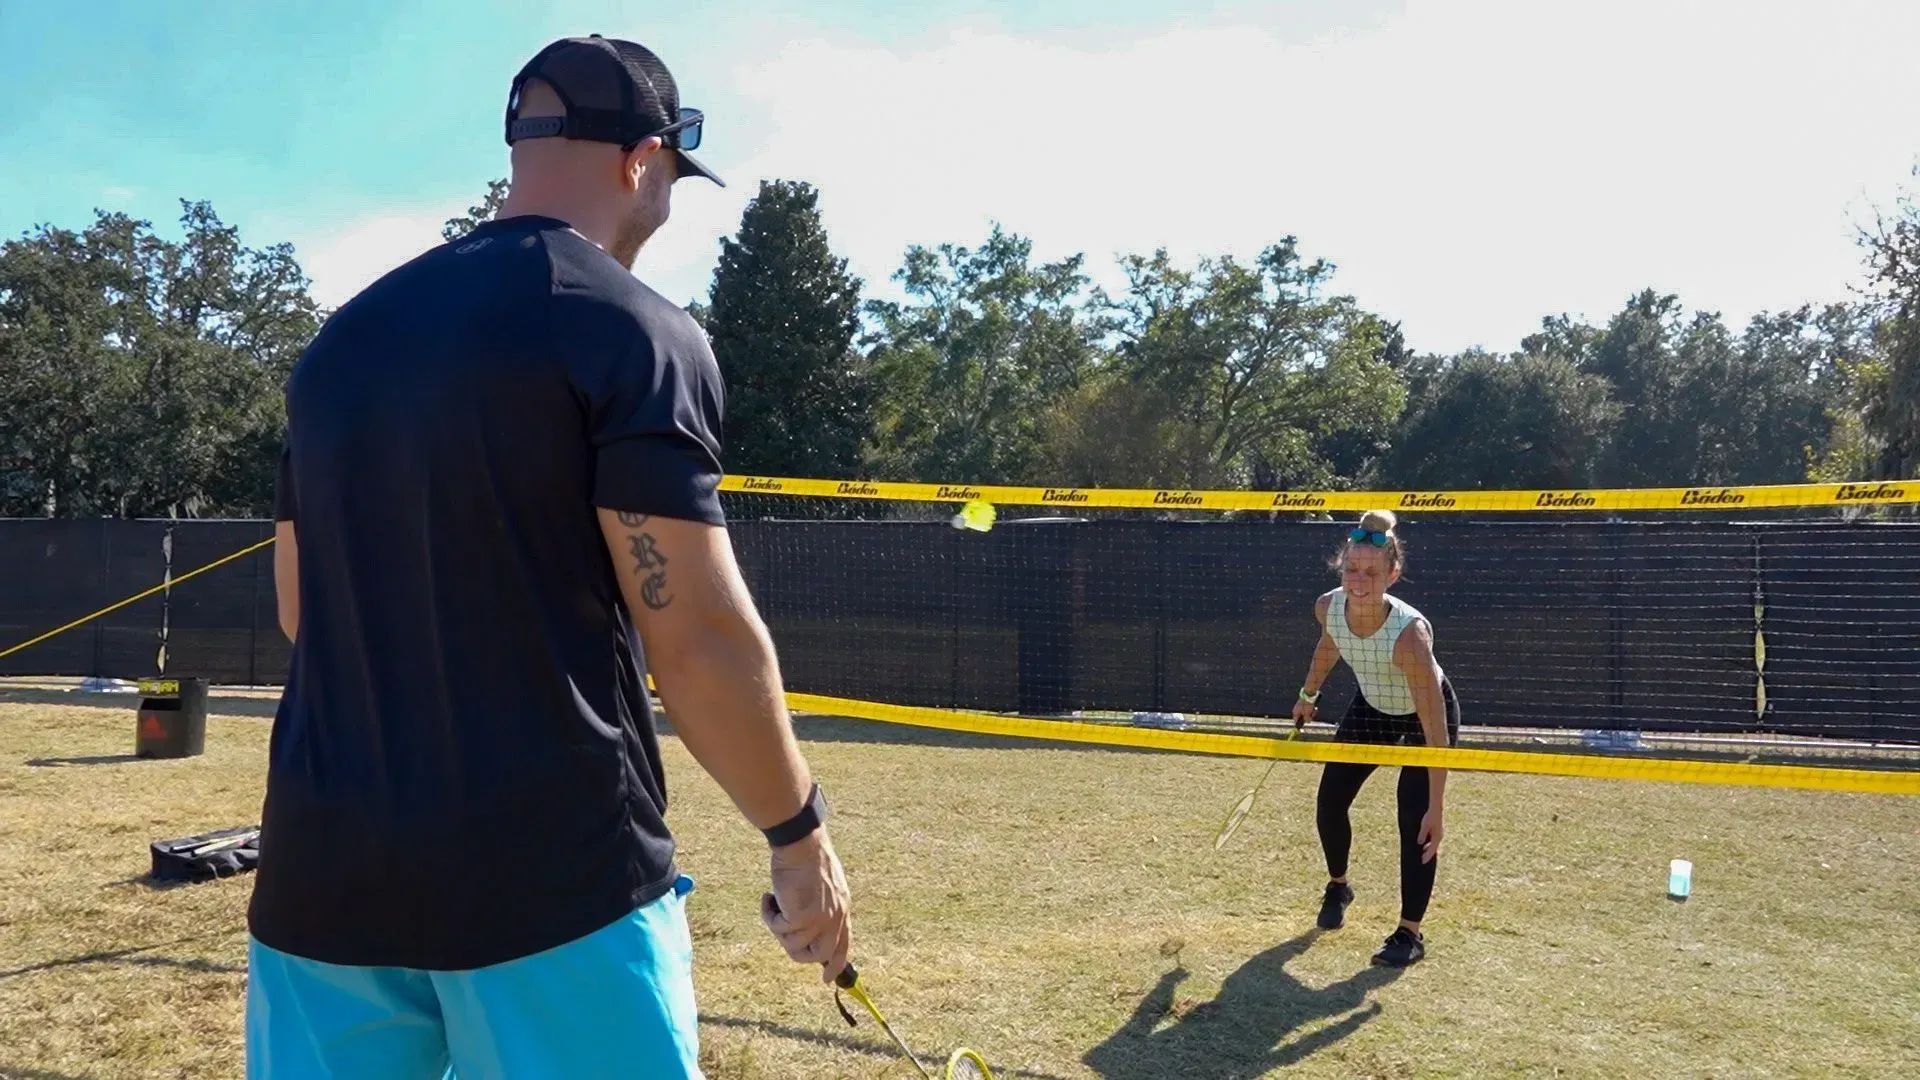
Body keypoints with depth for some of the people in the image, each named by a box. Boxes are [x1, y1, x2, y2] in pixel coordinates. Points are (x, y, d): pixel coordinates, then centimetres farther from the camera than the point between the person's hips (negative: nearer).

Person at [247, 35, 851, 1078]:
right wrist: (799, 833, -3)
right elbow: (700, 638, -15)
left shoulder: (344, 332, 11)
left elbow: (301, 608, 17)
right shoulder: (635, 330, -10)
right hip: (553, 877, -6)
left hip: (324, 872, 7)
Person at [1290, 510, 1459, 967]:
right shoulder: (1328, 607, -26)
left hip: (1425, 714, -5)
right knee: (1330, 802, 7)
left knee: (1415, 822, -14)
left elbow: (1436, 732, -39)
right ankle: (1337, 887, 35)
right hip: (1373, 707, 5)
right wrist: (1308, 696, 14)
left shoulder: (1409, 633, -42)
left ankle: (1410, 934, 2)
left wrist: (1436, 808, -39)